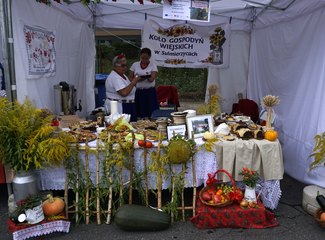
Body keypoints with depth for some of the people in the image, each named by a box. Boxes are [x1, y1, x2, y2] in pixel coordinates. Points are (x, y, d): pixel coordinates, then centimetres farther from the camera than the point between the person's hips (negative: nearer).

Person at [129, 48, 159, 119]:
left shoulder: (153, 65, 1)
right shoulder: (135, 65, 7)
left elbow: (151, 79, -11)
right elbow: (130, 78, 4)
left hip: (150, 92, -1)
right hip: (138, 92, 2)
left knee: (151, 112, -5)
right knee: (140, 114, 2)